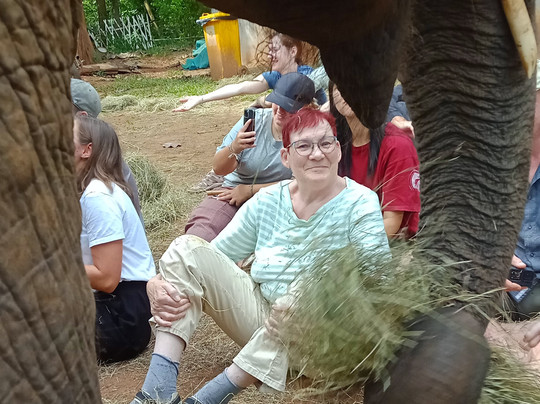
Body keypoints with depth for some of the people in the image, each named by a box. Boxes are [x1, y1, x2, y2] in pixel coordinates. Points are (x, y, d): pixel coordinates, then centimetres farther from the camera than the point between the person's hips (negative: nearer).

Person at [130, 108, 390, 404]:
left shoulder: (360, 205, -11)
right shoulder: (267, 201, 1)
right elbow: (207, 259, 2)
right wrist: (156, 285, -16)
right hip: (259, 311, 5)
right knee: (187, 248, -12)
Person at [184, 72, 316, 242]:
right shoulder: (254, 120, 0)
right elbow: (219, 169, 0)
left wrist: (250, 190, -11)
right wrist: (234, 148, -24)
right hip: (231, 192, 2)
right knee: (200, 232, -28)